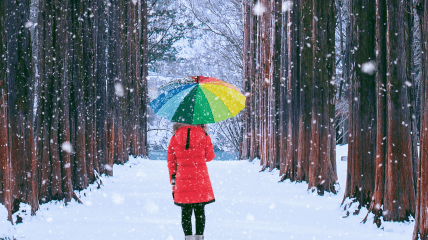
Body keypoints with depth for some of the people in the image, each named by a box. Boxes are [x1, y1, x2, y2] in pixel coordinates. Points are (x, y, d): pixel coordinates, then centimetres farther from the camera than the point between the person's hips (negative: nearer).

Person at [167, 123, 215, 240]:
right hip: (200, 179, -1)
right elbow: (209, 156, 7)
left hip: (182, 180, 1)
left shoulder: (174, 139, 1)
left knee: (185, 211, 9)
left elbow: (171, 162, 5)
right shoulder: (204, 137, -4)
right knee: (200, 211, 9)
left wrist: (173, 183, 11)